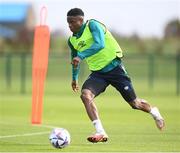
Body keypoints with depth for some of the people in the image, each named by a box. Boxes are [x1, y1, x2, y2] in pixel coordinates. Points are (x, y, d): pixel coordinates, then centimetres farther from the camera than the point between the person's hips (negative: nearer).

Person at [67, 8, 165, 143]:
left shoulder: (92, 25, -15)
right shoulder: (72, 40, 5)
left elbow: (100, 44, -32)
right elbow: (75, 58, 25)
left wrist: (81, 56, -40)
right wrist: (75, 78, 32)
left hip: (114, 67, -5)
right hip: (97, 73, 5)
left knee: (134, 102, 4)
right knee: (85, 95, -24)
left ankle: (154, 112, 37)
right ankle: (100, 133, -24)